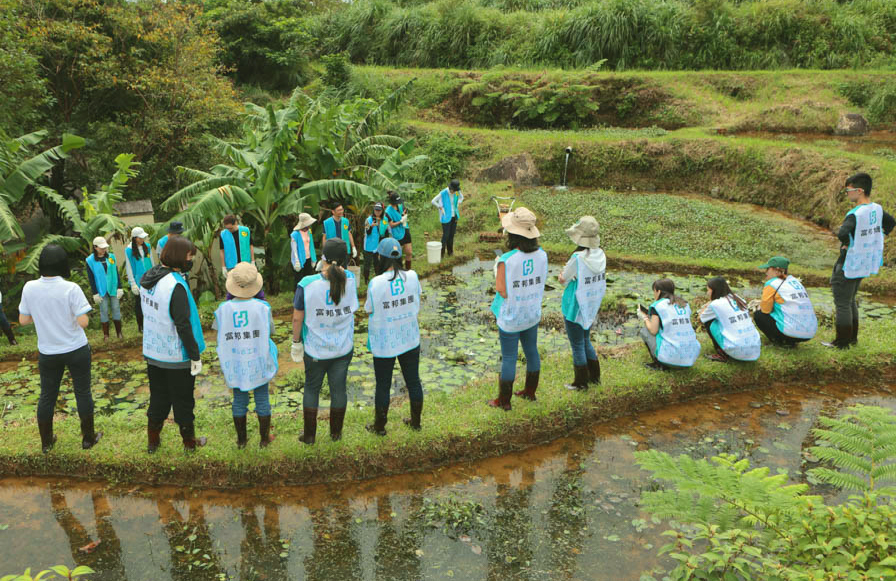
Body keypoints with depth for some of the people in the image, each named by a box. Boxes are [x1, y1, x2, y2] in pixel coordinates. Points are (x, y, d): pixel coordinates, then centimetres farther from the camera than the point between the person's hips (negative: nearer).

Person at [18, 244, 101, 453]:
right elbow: (83, 322, -19)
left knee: (47, 396, 17)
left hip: (47, 353, 3)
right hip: (76, 350, -3)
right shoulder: (71, 289, -19)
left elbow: (23, 320, 1)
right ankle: (88, 438, 24)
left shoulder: (29, 288, -9)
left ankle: (46, 442, 29)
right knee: (83, 393, 12)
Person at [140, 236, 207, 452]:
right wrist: (195, 355, -17)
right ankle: (189, 442, 24)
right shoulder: (176, 286, -24)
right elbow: (183, 325, -24)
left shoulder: (148, 278, 2)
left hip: (152, 352, 7)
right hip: (177, 356, -7)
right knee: (183, 400, 9)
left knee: (158, 397, 19)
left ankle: (153, 441, 30)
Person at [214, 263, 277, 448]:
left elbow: (220, 334, 1)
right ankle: (265, 438, 24)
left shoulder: (223, 309, -11)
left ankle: (241, 439, 26)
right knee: (262, 399, 13)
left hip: (234, 364, 2)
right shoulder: (262, 307, -15)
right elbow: (271, 330, -1)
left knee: (239, 400, 15)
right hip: (258, 362, -1)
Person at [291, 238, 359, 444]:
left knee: (311, 389, 18)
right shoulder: (350, 280, -15)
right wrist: (339, 268, -2)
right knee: (338, 388, 17)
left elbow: (297, 318, -14)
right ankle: (336, 433, 33)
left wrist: (296, 343, 1)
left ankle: (309, 435, 29)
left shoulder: (307, 284, -21)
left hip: (315, 350, -2)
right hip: (343, 348, 2)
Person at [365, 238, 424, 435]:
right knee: (413, 381, 18)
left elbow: (369, 309, -10)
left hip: (384, 342, -3)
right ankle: (416, 421, 34)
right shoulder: (412, 276, -10)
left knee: (383, 385, 12)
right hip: (410, 338, 4)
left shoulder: (376, 283, -22)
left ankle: (380, 426, 27)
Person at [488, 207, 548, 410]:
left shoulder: (506, 261, -26)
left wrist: (497, 269, -6)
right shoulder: (542, 255, -8)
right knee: (531, 351, 21)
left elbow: (502, 291, -21)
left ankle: (504, 401, 20)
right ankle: (530, 391, 39)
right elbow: (541, 282, 2)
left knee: (508, 358, 7)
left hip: (510, 317, -5)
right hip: (533, 313, 6)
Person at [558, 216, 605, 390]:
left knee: (577, 346, 8)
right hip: (592, 307, 7)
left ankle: (581, 382, 19)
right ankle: (594, 376, 33)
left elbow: (562, 279, -14)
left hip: (575, 309, -7)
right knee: (586, 341, 24)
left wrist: (564, 272, 2)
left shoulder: (578, 258, -26)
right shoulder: (601, 255, -4)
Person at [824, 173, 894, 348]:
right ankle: (852, 338, 30)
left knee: (842, 303, 2)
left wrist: (847, 243, -18)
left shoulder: (855, 214, -24)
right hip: (865, 264, 8)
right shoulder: (877, 209, 1)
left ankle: (842, 342, 8)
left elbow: (842, 234, -40)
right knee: (850, 301, 22)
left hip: (850, 265, -8)